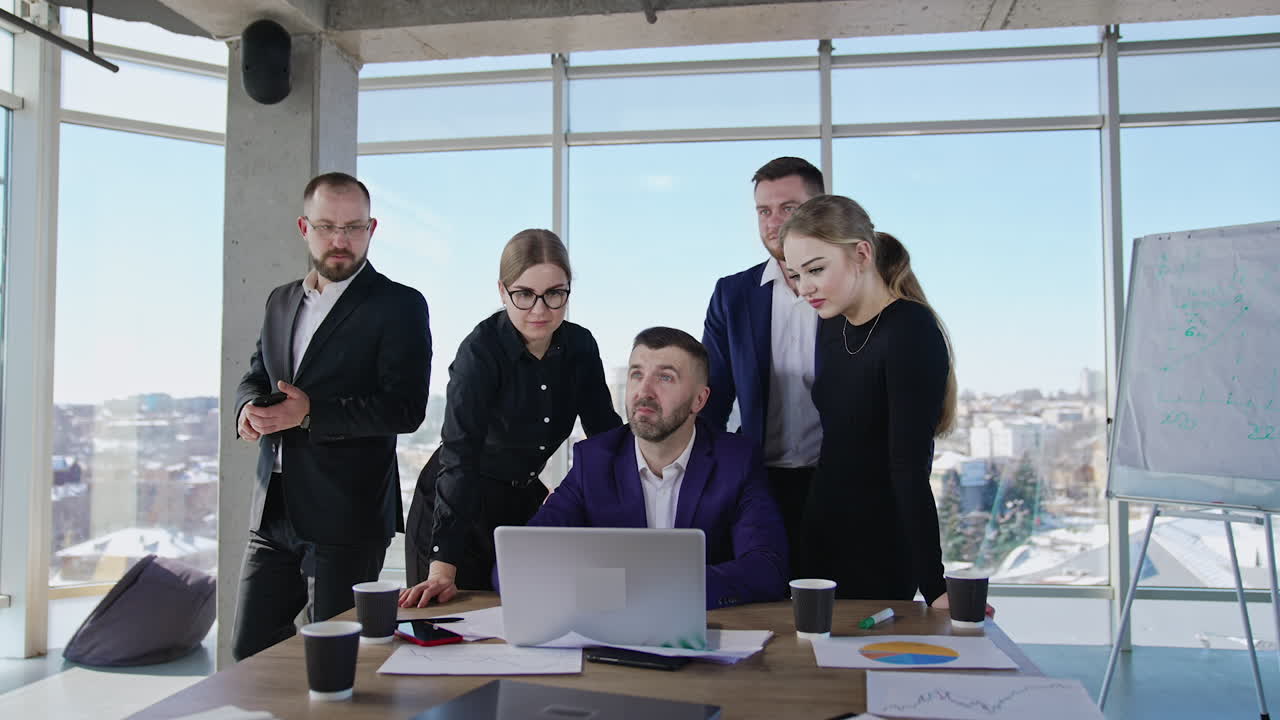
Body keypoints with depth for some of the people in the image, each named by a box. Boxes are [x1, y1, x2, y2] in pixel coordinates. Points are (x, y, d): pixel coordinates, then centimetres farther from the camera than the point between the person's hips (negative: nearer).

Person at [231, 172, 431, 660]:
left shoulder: (399, 305, -8)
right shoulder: (281, 300, 13)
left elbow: (405, 408, -16)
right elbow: (255, 376, 20)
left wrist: (310, 413, -23)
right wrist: (249, 407, -4)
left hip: (347, 516, -6)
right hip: (275, 511, 6)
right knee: (250, 647, 13)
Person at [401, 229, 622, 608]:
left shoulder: (580, 346, -7)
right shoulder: (481, 350, -23)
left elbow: (608, 434, 1)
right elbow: (459, 457, -31)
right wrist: (442, 569, -37)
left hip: (524, 503, 5)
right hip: (455, 511, -5)